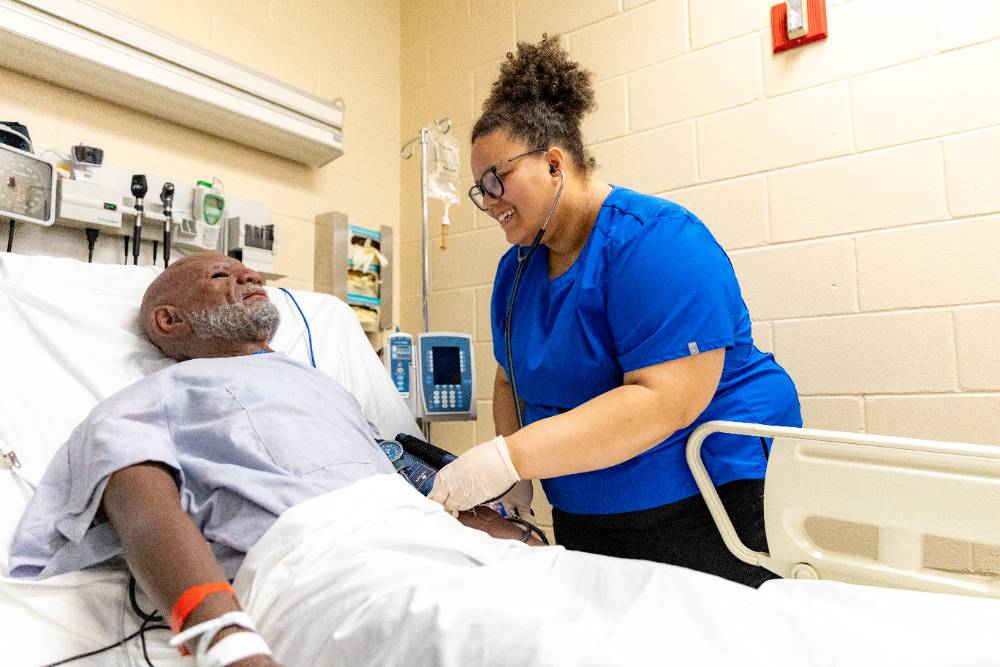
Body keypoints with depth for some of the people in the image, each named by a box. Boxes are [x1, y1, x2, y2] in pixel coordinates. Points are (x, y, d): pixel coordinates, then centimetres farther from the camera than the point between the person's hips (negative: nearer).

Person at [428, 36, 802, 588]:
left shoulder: (653, 239, -19)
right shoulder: (516, 268, 6)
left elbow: (665, 401, -28)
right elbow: (512, 380, 14)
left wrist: (508, 458, -28)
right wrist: (512, 476, -4)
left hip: (710, 503, -6)